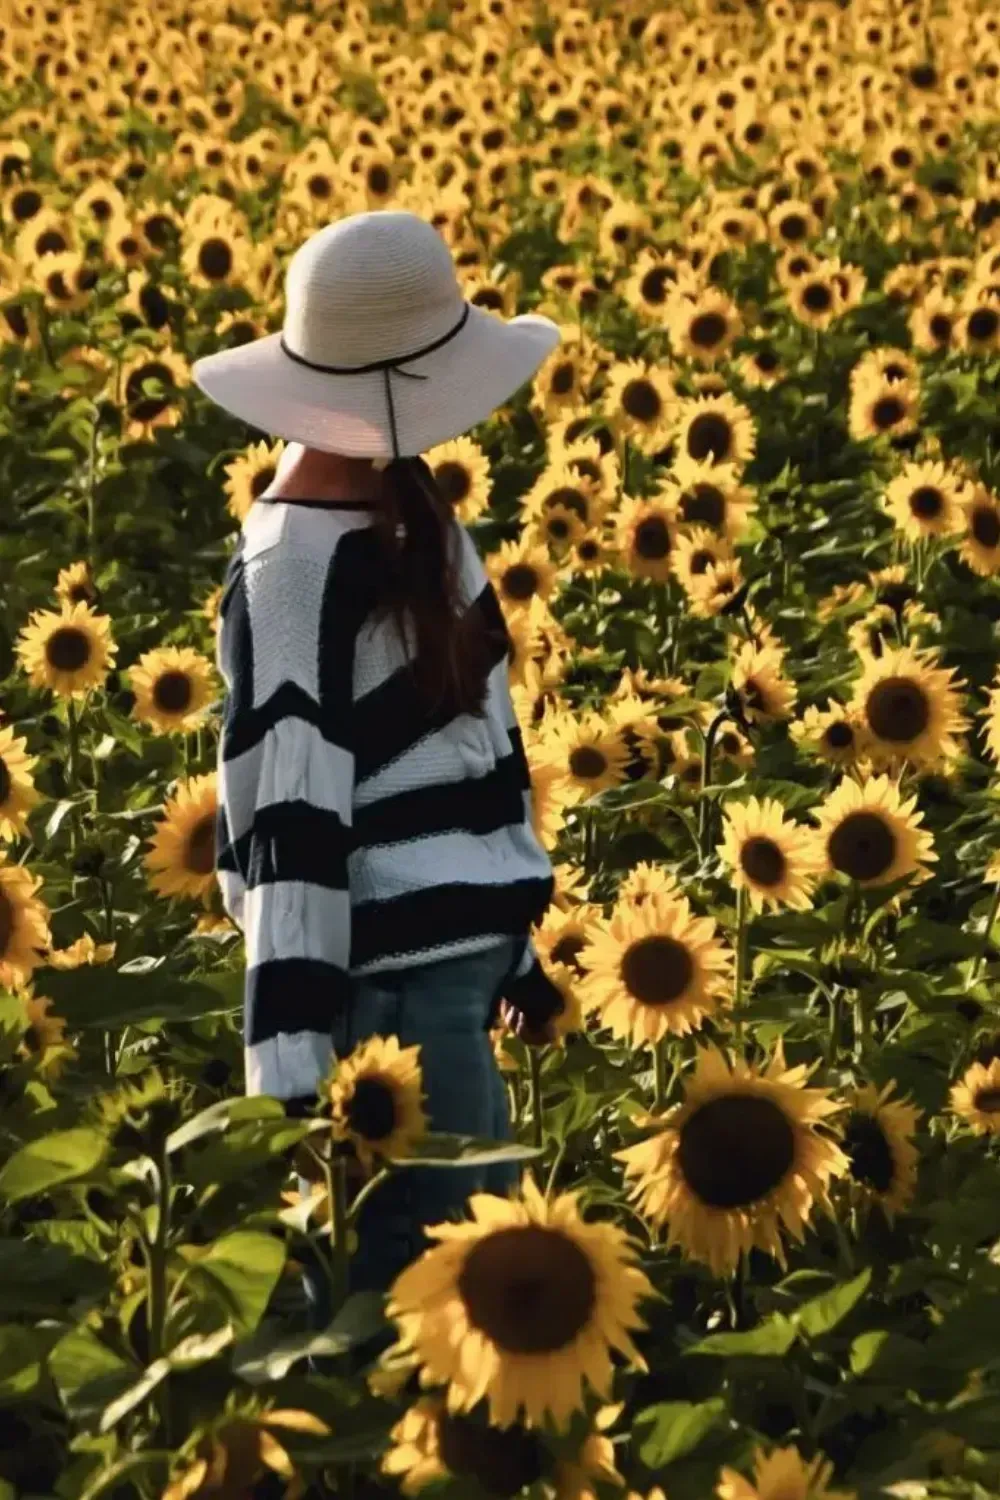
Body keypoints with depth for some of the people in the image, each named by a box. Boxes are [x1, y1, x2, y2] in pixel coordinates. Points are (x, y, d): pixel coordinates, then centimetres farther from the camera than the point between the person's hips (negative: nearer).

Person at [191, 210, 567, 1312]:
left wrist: (510, 945, 21)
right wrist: (293, 1060, -23)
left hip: (443, 966, 10)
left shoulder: (396, 505, 9)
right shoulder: (303, 569, -19)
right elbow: (288, 824, -22)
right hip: (385, 986, -10)